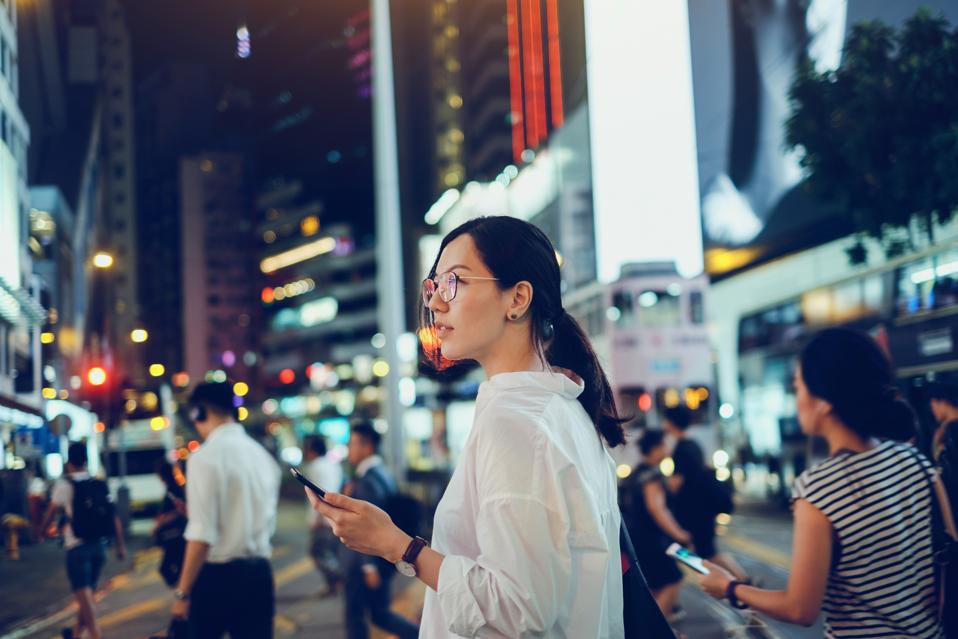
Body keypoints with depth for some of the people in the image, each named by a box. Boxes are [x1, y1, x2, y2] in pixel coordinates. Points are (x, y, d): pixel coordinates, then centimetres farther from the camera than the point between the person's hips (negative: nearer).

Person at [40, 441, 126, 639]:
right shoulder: (100, 485, 6)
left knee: (83, 593, -7)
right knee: (87, 592, 19)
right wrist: (121, 546, 9)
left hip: (77, 547, -5)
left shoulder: (64, 484, -6)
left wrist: (41, 530, 24)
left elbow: (51, 513, 4)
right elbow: (115, 517, 5)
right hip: (98, 546, 5)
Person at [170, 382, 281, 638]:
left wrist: (182, 592, -13)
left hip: (218, 576, -6)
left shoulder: (205, 457, -12)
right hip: (259, 574, 6)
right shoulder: (262, 455, 10)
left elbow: (202, 535, -17)